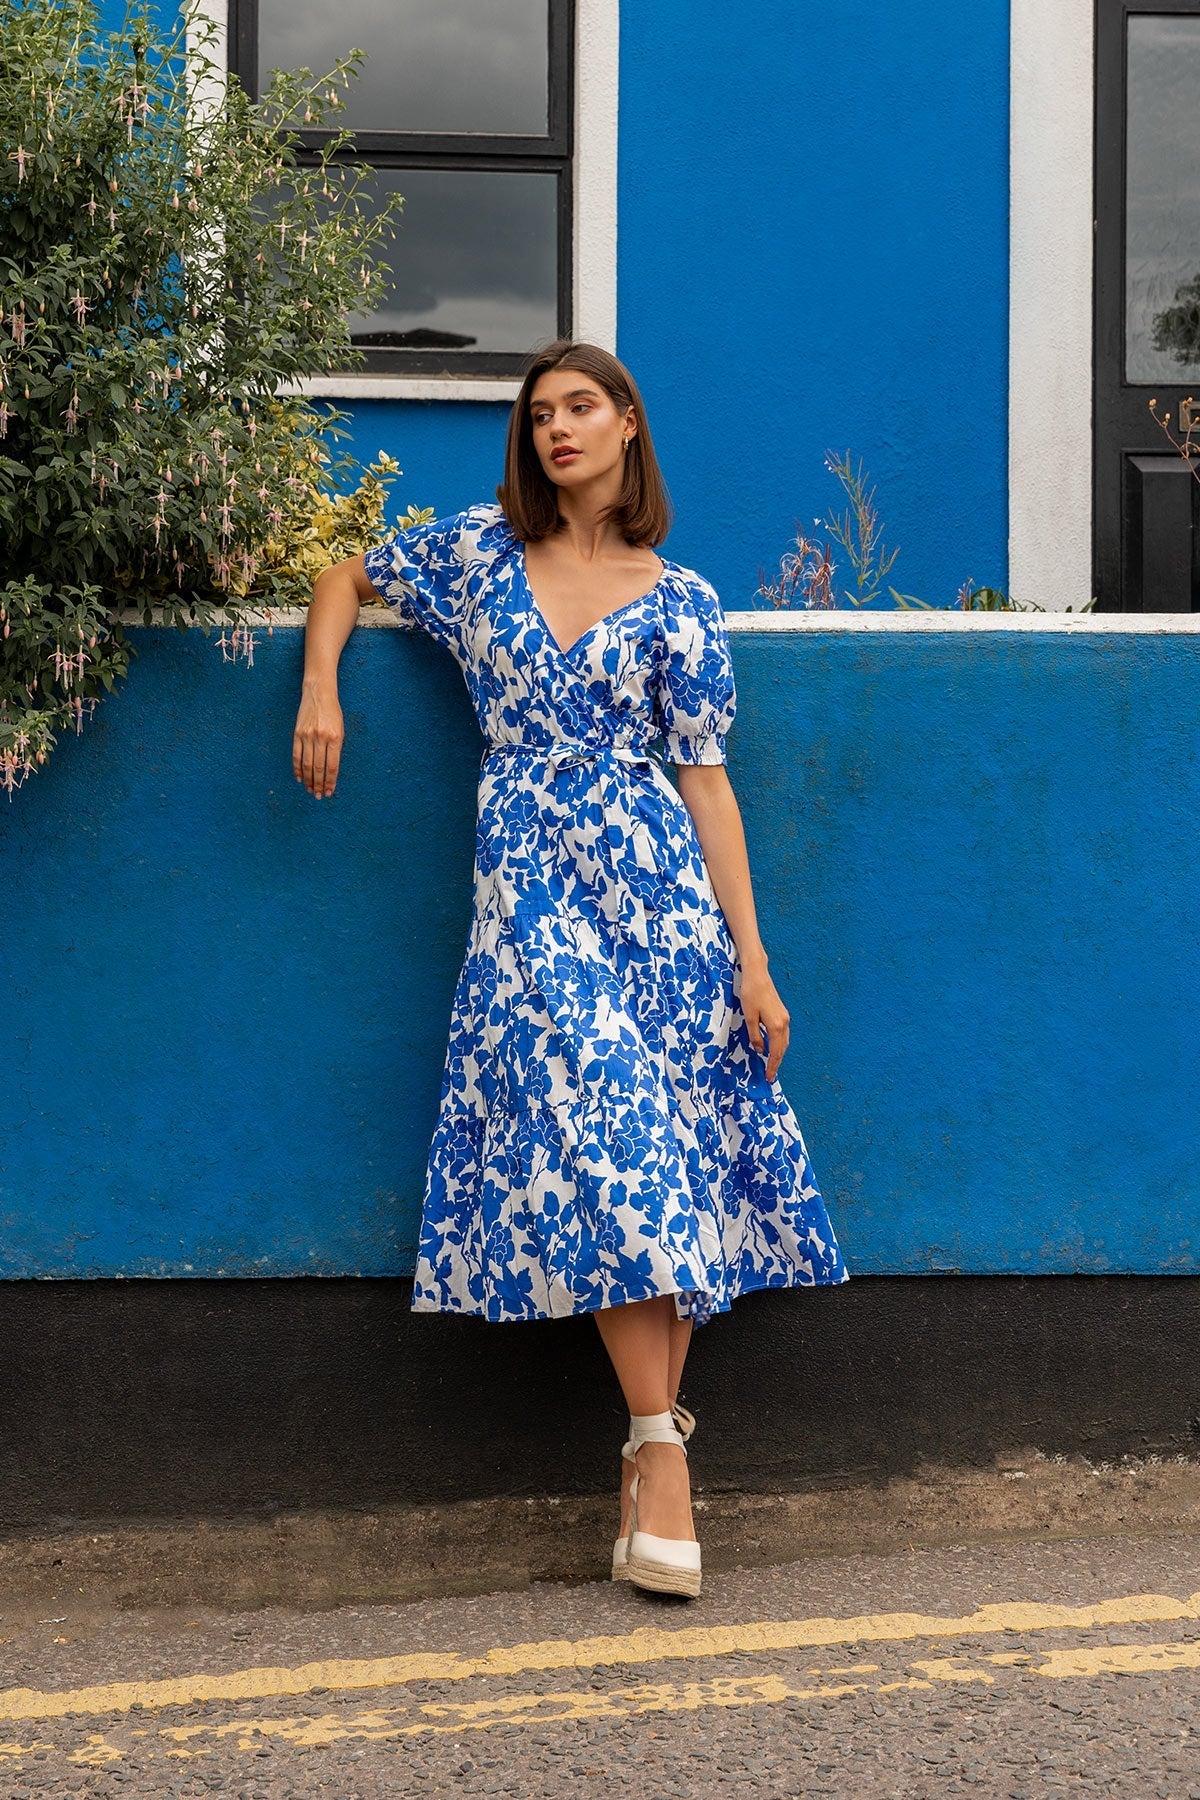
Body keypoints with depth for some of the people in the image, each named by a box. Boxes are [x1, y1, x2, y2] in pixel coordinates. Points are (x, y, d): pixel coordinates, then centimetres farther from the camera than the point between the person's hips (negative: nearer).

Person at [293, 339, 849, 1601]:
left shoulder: (678, 601, 7)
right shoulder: (478, 551, 10)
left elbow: (706, 782, 4)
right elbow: (347, 576, 25)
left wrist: (752, 960, -1)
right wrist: (320, 690, 5)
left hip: (658, 882, 1)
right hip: (529, 888, 0)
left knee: (679, 1144, -4)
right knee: (604, 1141, -13)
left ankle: (652, 1449, 2)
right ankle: (661, 1451, -13)